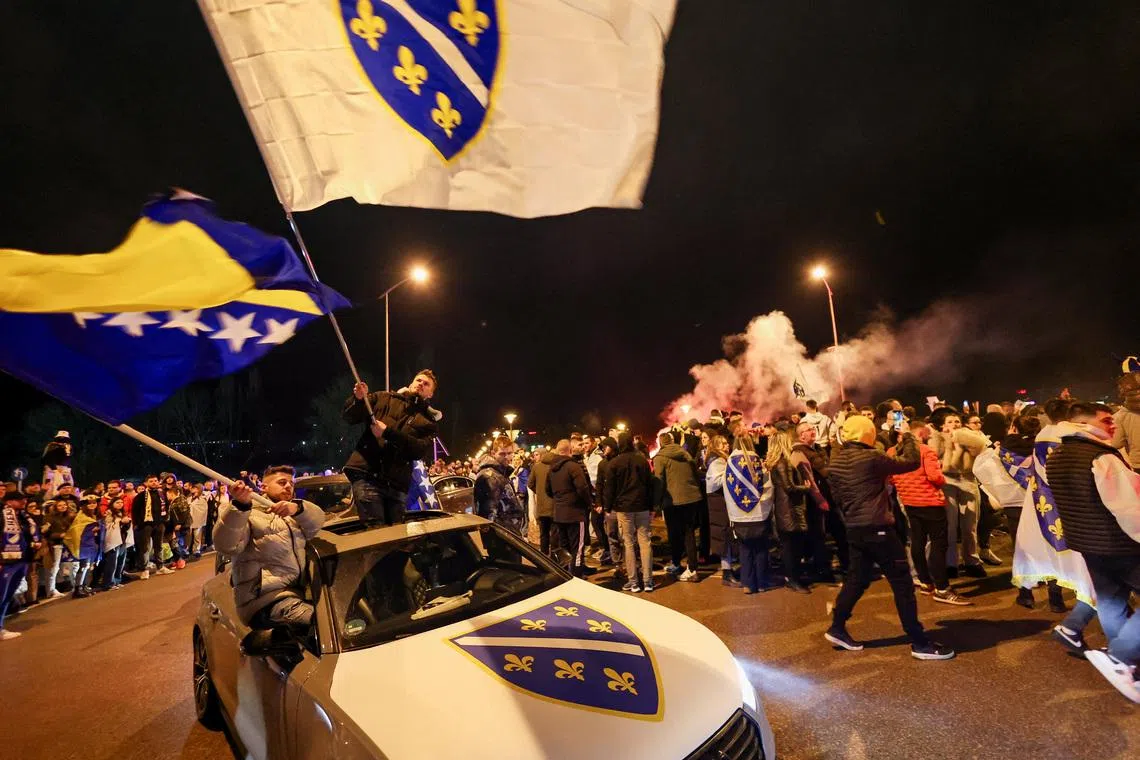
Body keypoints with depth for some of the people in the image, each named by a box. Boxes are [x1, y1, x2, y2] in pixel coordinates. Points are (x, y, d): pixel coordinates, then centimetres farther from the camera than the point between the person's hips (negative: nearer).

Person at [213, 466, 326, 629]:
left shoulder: (294, 515, 24)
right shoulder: (249, 513, 5)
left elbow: (318, 519, 3)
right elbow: (226, 545, -13)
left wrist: (297, 508, -18)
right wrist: (240, 506, -28)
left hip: (300, 592, 7)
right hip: (269, 598, -7)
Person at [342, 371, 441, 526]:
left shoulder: (429, 421, 16)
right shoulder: (383, 398, 17)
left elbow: (421, 450, -3)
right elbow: (349, 417, 14)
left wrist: (387, 432, -11)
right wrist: (358, 400, -8)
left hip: (397, 485, 2)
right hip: (367, 474, -2)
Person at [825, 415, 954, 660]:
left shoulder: (836, 460, 6)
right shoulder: (870, 457, -16)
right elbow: (912, 462, -10)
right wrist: (908, 437, 6)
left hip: (854, 528, 8)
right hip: (877, 529, -8)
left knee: (856, 579, 18)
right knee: (902, 583, 3)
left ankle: (837, 628, 23)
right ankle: (919, 642, 10)